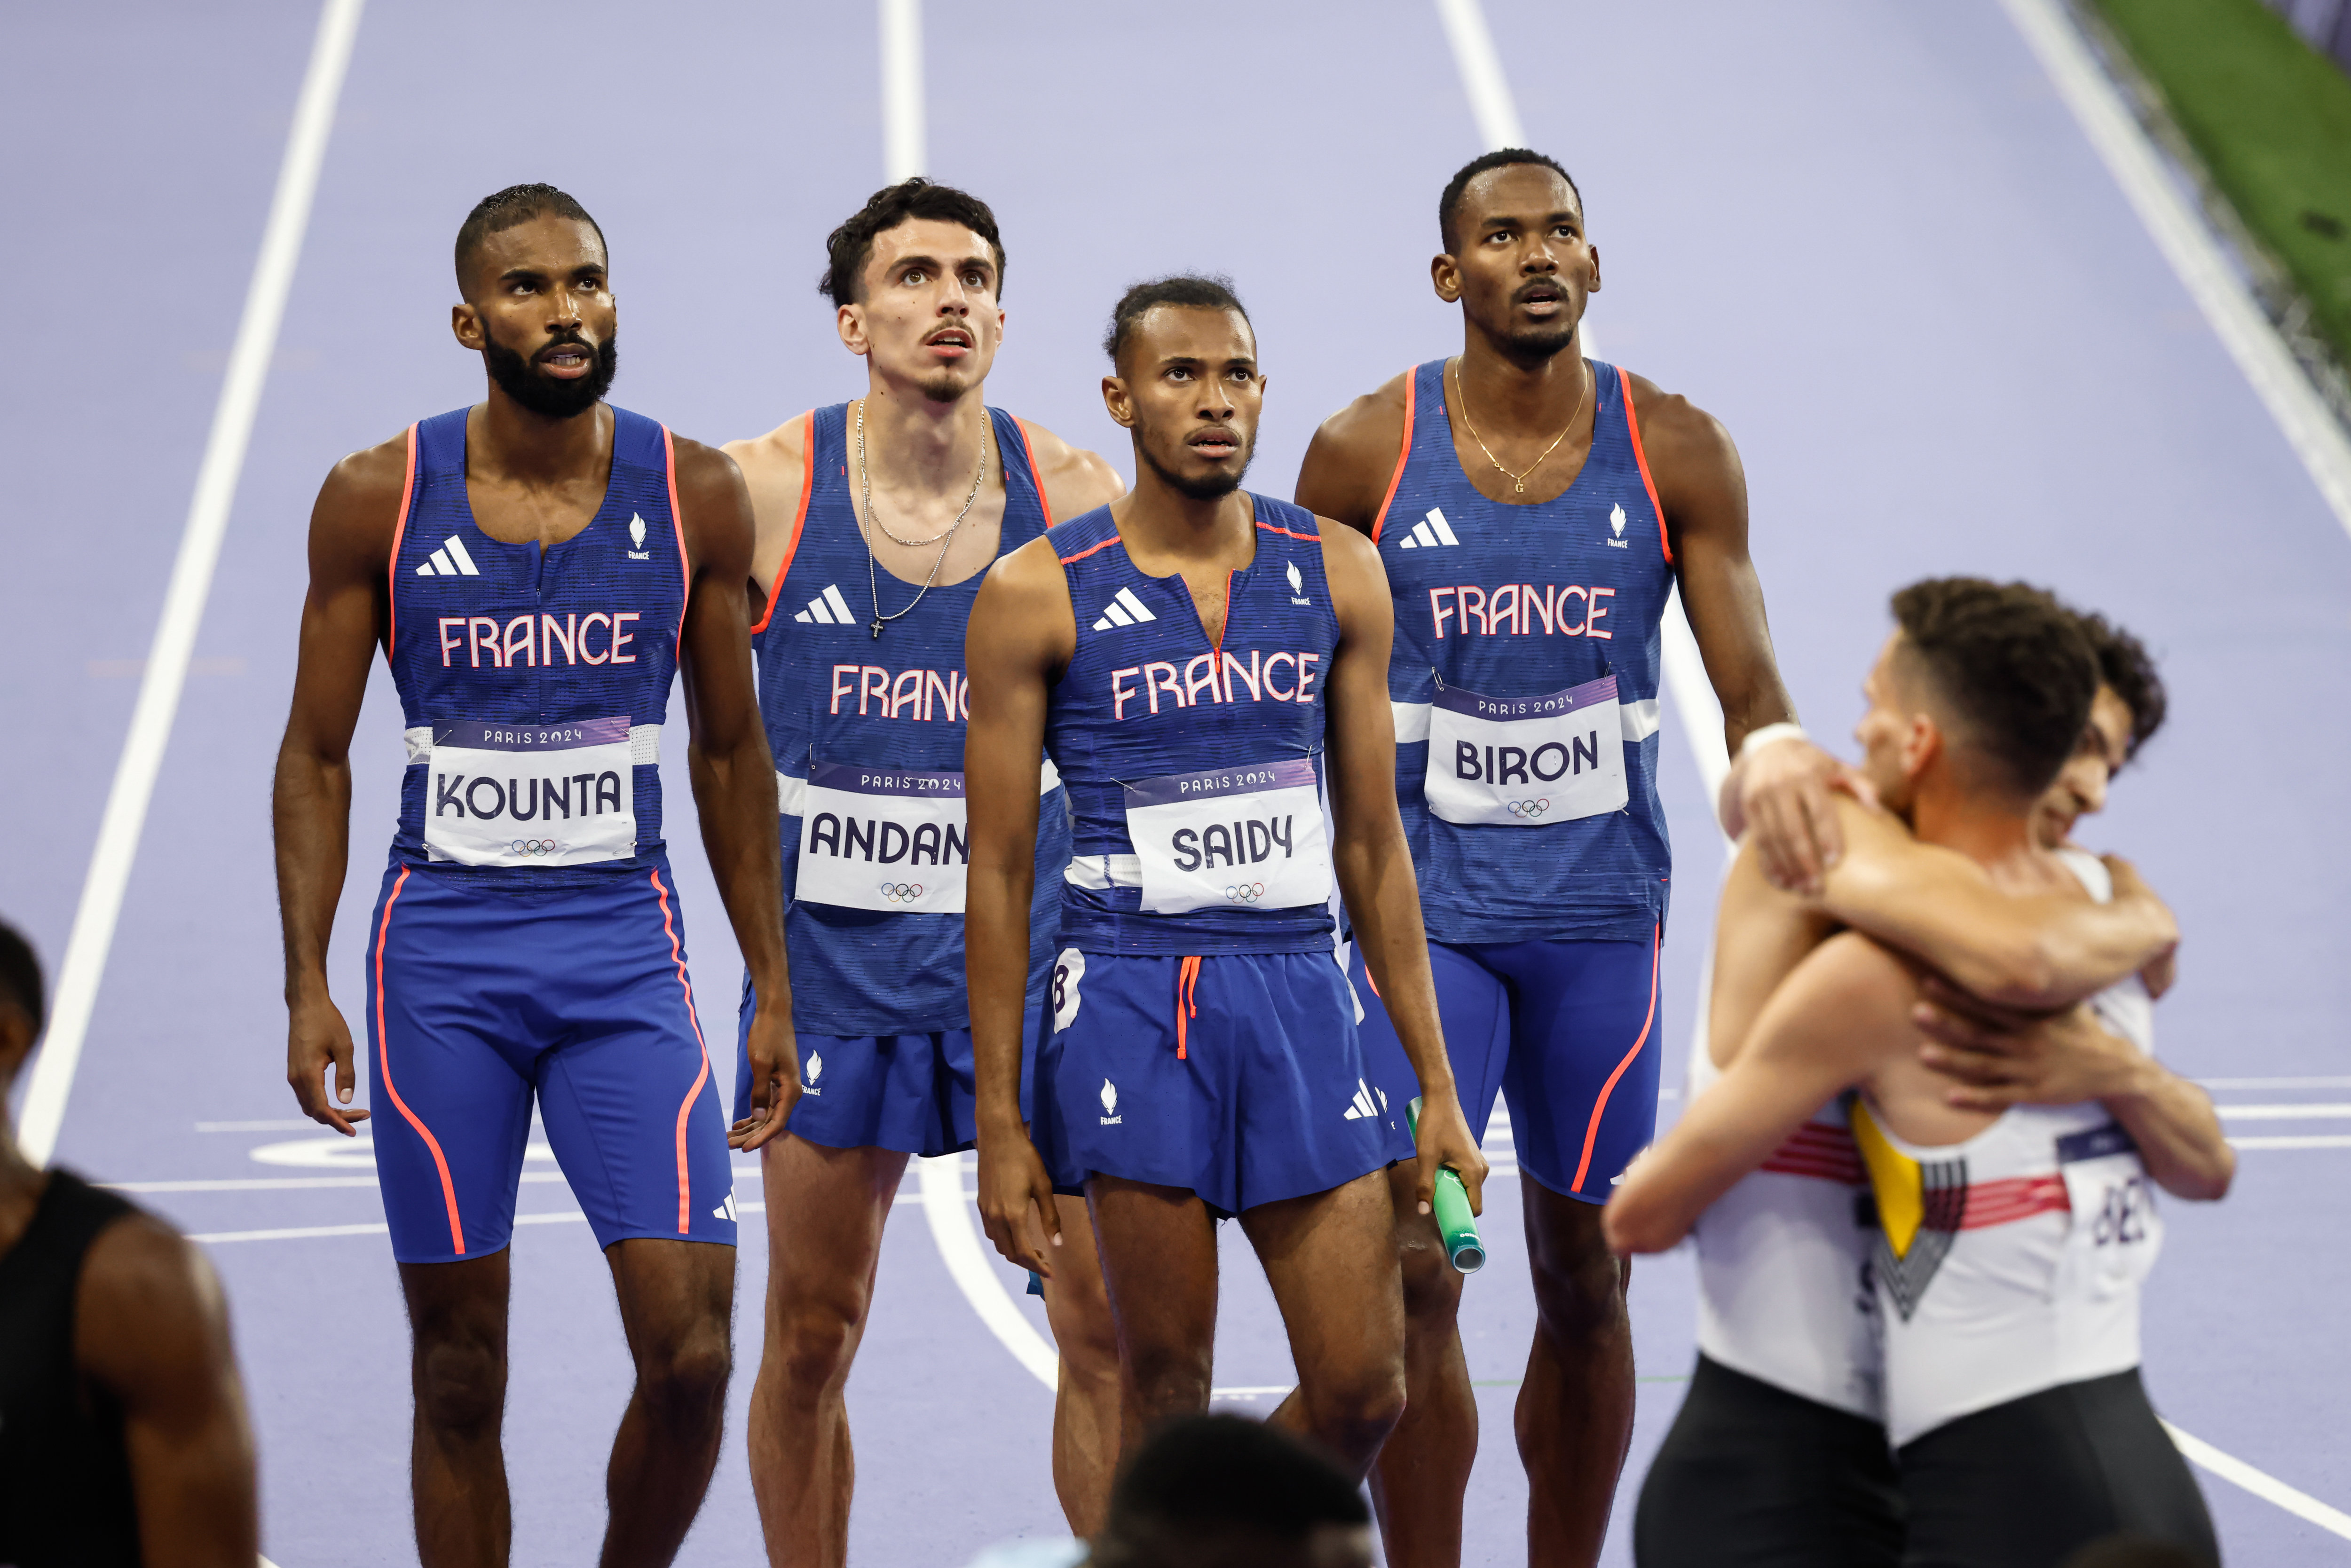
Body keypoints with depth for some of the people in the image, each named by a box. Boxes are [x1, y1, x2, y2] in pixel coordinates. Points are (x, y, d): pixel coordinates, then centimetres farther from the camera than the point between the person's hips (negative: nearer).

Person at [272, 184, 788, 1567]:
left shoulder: (696, 497, 2)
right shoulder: (379, 501, -1)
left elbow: (731, 750, 10)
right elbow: (318, 755, 4)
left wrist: (774, 987, 8)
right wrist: (307, 986, -3)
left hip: (627, 948, 1)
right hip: (442, 954, -1)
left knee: (692, 1349, -10)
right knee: (459, 1371, 4)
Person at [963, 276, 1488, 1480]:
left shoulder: (1336, 575, 6)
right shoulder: (1039, 597, -3)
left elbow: (1371, 844, 11)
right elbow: (999, 870, -1)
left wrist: (1438, 1085, 8)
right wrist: (1000, 1122, -4)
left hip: (1300, 995, 3)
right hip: (1133, 1002, -3)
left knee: (1364, 1390, 0)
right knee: (1166, 1386, 1)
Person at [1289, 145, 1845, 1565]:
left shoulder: (1676, 454, -1)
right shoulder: (1364, 454, -3)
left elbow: (1748, 676, -6)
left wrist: (1774, 753, -30)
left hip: (1603, 909, 2)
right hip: (1421, 904, -2)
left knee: (1587, 1282, 9)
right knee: (1415, 1275, -9)